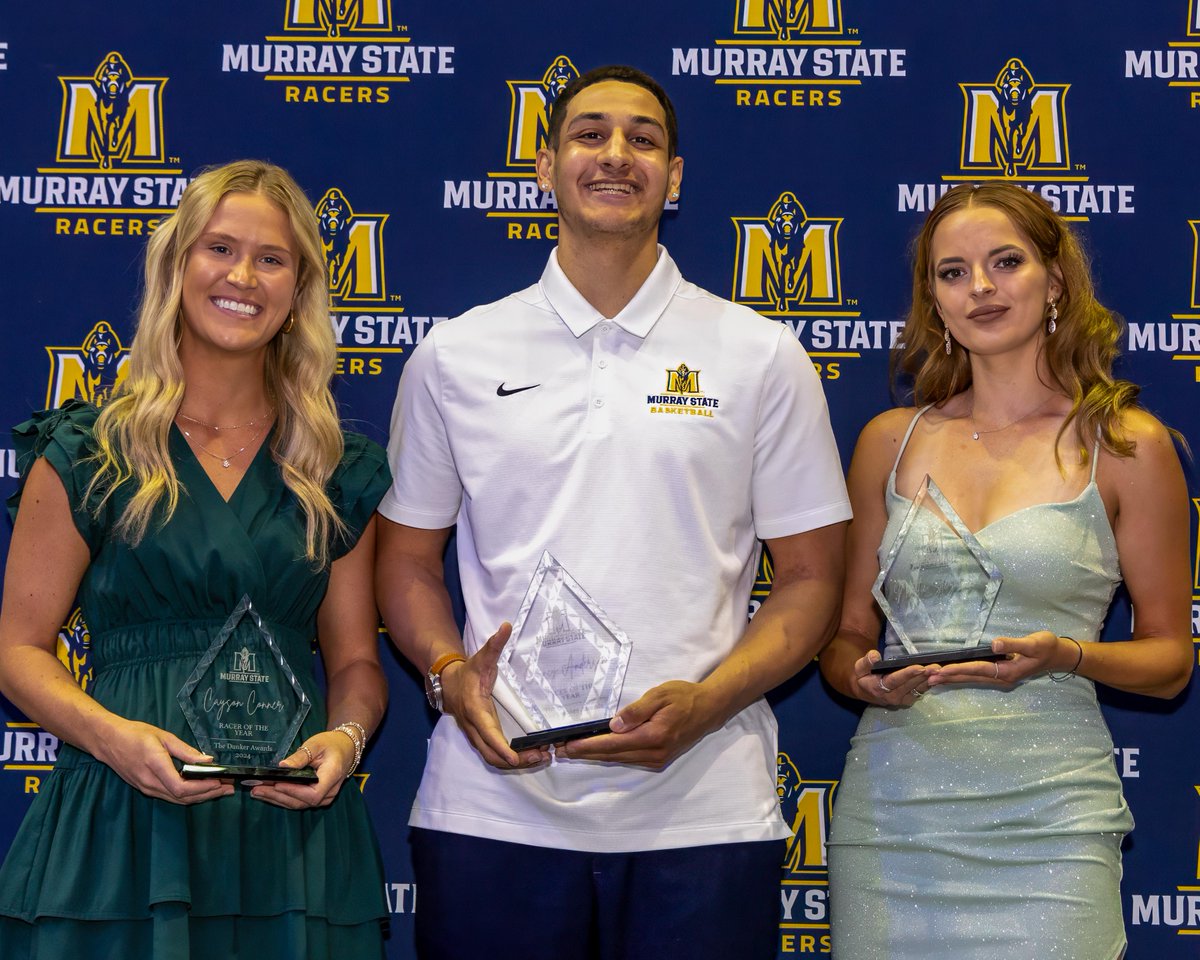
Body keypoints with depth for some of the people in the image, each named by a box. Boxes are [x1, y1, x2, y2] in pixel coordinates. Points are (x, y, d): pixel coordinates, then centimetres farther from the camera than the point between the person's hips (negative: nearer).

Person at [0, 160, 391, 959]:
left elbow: (356, 659, 12)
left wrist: (347, 736, -9)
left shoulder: (338, 472, 9)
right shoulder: (87, 454, 2)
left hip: (292, 831, 2)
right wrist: (111, 734, -16)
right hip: (121, 824, -2)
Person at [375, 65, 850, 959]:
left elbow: (810, 578, 5)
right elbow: (408, 557, 14)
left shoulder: (762, 357, 5)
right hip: (493, 806, 1)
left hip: (701, 810, 0)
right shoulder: (455, 356, 8)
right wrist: (449, 675, -6)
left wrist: (706, 702, -11)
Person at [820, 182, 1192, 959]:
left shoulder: (1126, 444, 0)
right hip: (890, 802, 3)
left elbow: (1170, 659, 4)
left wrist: (1064, 655, -14)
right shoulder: (892, 441, 9)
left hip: (1045, 812, -2)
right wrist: (865, 679, -7)